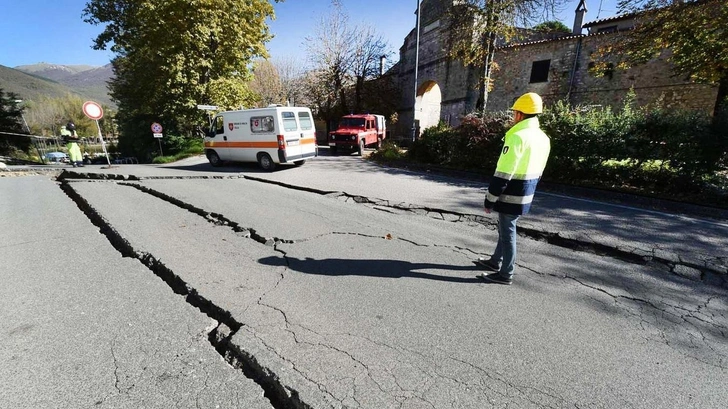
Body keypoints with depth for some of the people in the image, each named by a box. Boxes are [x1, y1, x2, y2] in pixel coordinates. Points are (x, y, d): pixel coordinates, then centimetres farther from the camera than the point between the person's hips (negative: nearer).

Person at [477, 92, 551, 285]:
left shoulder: (517, 137, -20)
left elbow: (503, 174, -22)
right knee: (505, 228, 21)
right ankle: (496, 261, 37)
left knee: (507, 232, 2)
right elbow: (538, 172, 17)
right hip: (525, 195, 9)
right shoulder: (544, 138, 10)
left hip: (511, 196, -9)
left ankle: (506, 274, 15)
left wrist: (489, 199, -15)